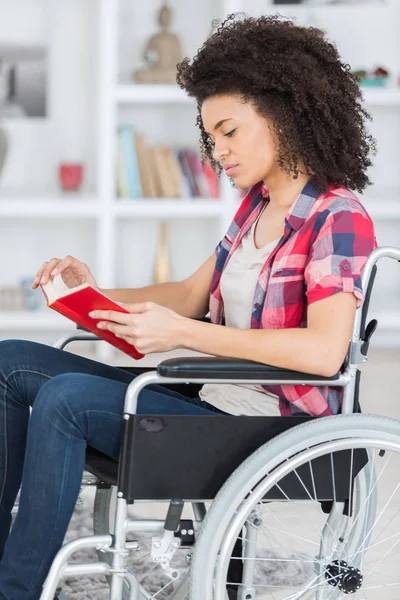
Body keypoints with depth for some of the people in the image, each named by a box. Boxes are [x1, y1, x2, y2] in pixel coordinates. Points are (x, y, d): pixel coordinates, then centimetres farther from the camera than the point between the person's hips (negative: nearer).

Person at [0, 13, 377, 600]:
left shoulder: (337, 218, -15)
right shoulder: (257, 205, 12)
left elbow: (324, 352, -27)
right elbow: (191, 294, 19)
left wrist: (183, 333, -27)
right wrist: (99, 296, 1)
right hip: (214, 397, 10)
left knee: (65, 398, -26)